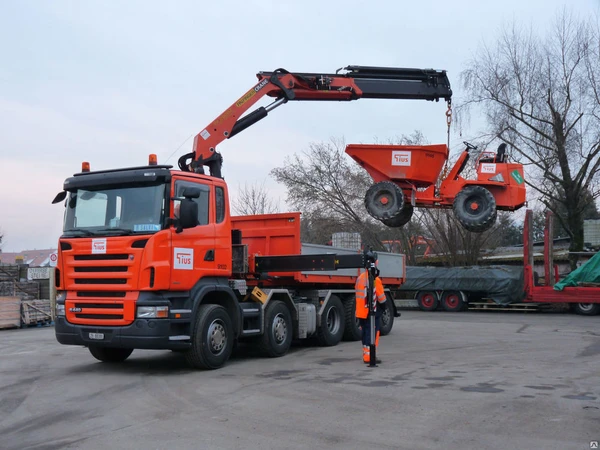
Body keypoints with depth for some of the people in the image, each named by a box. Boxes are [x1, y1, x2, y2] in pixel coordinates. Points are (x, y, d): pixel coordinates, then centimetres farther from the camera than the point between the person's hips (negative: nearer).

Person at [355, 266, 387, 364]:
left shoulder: (360, 277, 9)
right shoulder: (375, 280, -16)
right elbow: (381, 297, -12)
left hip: (361, 311, 8)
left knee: (365, 333, 15)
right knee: (372, 333, -3)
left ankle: (366, 355, 21)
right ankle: (369, 357, -6)